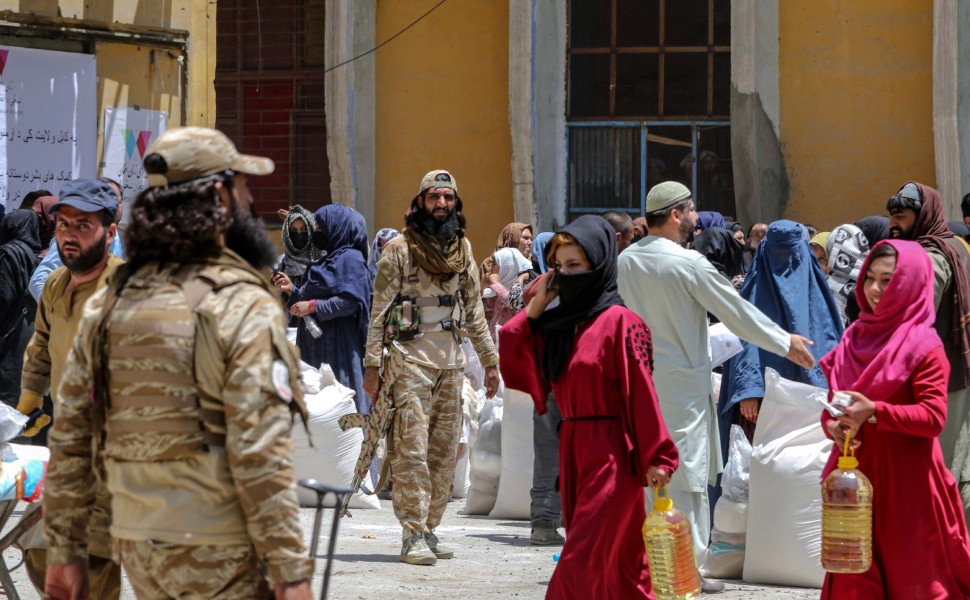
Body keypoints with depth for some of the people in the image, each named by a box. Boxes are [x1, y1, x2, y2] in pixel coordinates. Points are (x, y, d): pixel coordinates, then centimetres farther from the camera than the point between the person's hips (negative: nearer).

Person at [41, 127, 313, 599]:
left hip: (137, 545, 7)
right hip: (219, 555, -6)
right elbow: (261, 455, -18)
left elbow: (70, 436, 9)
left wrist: (63, 551, 14)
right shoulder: (244, 307, -12)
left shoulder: (108, 305, 8)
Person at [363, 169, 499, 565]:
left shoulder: (462, 248, 13)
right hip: (410, 356, -6)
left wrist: (490, 361, 15)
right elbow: (380, 309, -4)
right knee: (412, 450, -9)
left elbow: (474, 308, 19)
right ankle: (413, 536, -10)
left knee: (444, 451, 6)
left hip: (451, 358, 6)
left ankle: (429, 529, 12)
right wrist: (372, 364, -10)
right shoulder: (400, 249, -3)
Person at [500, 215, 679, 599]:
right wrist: (536, 306, 3)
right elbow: (511, 359, 8)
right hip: (572, 449, 8)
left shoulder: (619, 322, -11)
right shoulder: (559, 323, 11)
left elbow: (641, 392, -14)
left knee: (581, 562, -8)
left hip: (610, 453, -8)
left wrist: (656, 456, -17)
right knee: (618, 563, 12)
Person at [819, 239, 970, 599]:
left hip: (905, 481, -6)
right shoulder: (857, 337, 11)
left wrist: (874, 413, -25)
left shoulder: (924, 346, -9)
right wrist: (832, 425, -6)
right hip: (857, 474, 6)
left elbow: (934, 417, -17)